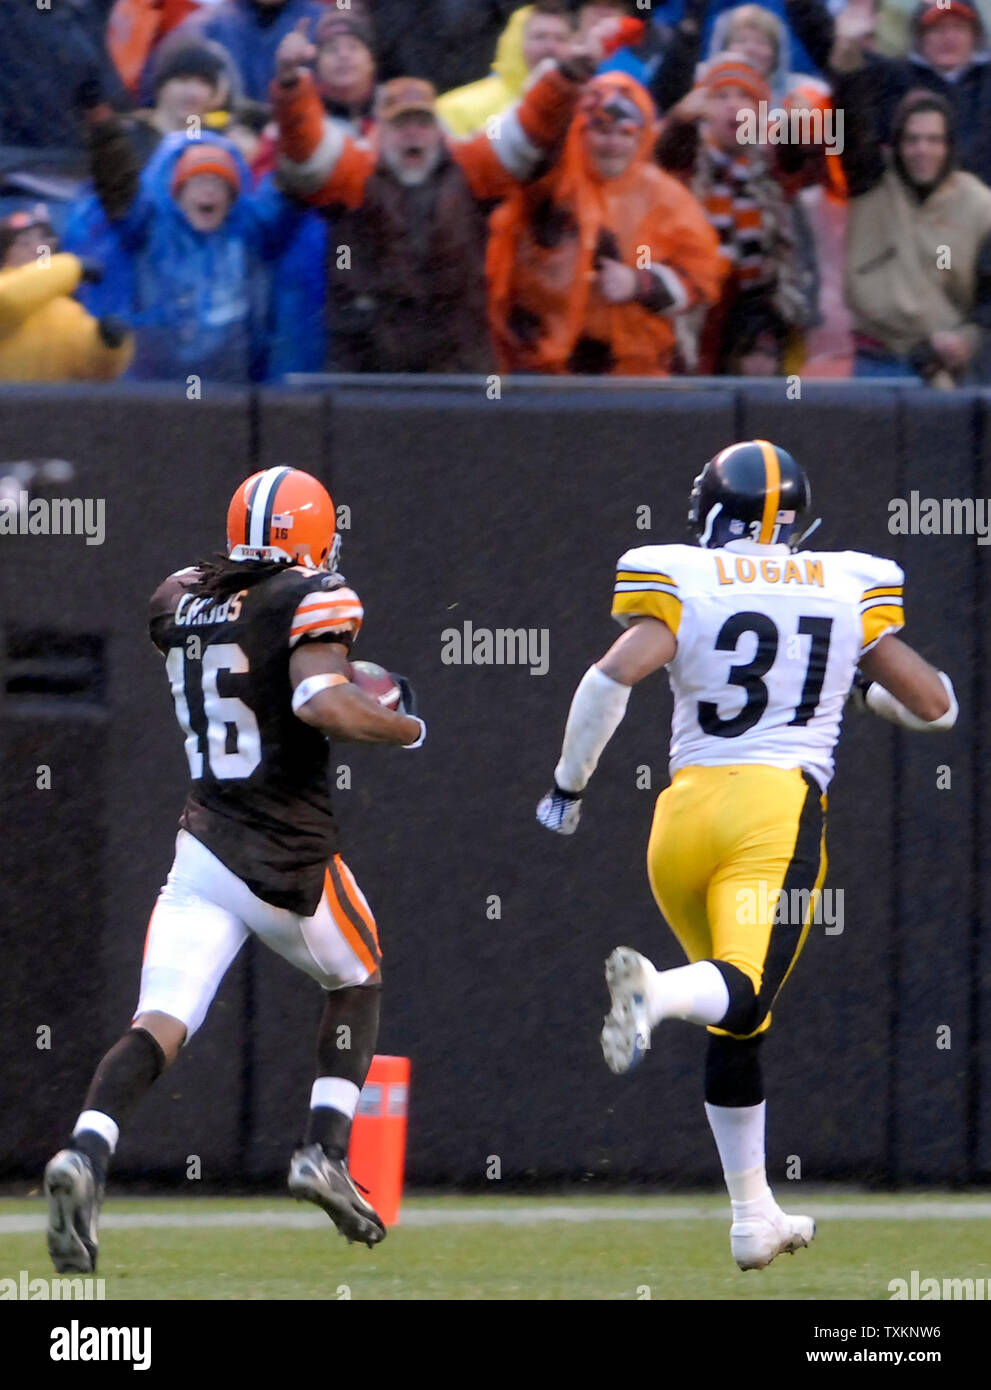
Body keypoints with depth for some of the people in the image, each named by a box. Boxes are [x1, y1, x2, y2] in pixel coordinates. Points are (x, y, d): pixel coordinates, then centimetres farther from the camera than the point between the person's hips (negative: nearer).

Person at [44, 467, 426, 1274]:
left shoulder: (181, 603, 11)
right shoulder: (315, 601, -7)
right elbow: (321, 704, -22)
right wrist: (404, 727, -6)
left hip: (202, 851, 3)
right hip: (291, 862, -3)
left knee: (160, 1026, -7)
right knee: (358, 982, 25)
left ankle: (86, 1155, -34)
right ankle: (326, 1152, 11)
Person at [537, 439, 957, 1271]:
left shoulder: (682, 585, 4)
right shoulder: (849, 590, 11)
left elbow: (614, 677, -12)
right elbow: (935, 705, 15)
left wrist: (567, 787, -1)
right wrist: (866, 688, 36)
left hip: (687, 806, 2)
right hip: (780, 806, -2)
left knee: (735, 1021, 18)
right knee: (743, 1001, -20)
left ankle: (753, 1213, 21)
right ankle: (654, 991, -55)